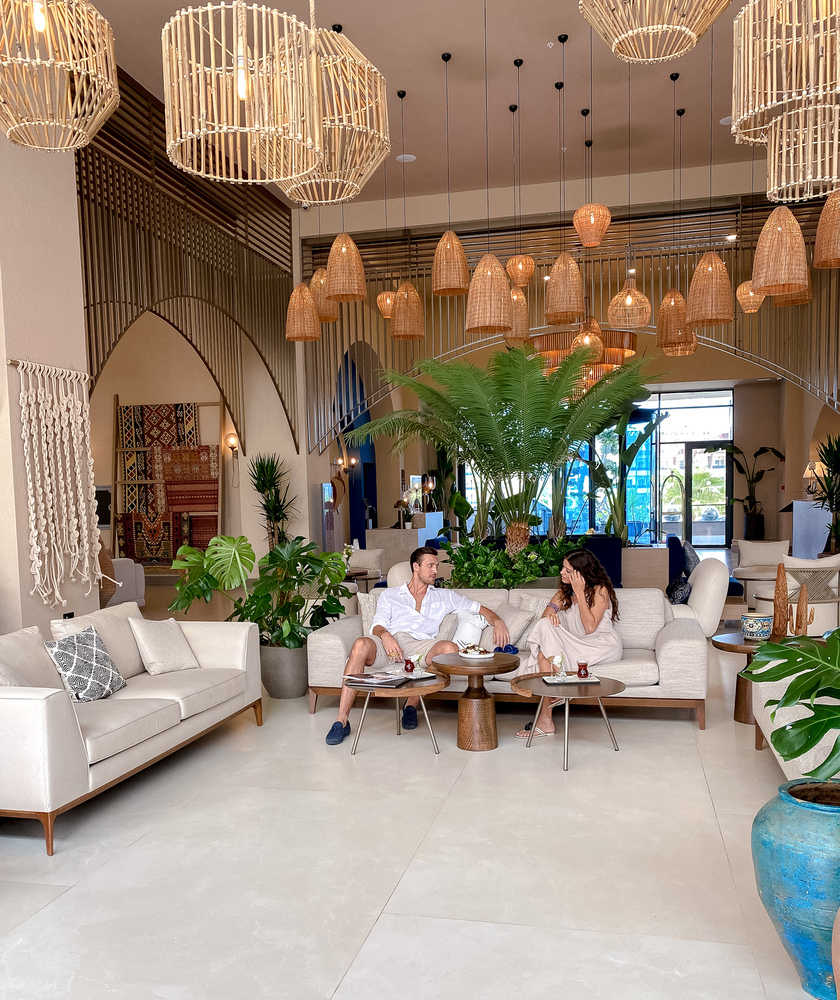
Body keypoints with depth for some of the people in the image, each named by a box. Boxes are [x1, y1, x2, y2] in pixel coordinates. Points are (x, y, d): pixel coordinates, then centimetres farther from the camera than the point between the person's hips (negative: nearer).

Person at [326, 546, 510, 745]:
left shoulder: (444, 597, 30)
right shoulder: (389, 595, 27)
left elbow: (479, 608, 29)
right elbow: (378, 624, 12)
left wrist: (497, 621, 6)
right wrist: (385, 635, -13)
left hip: (419, 645, 1)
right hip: (389, 642, -1)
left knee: (450, 648, -33)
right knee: (361, 645, -36)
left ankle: (412, 704, -14)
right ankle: (342, 721, -32)